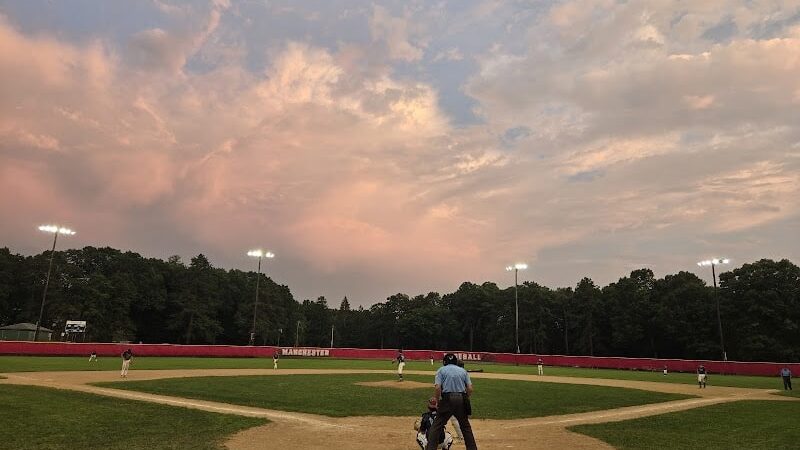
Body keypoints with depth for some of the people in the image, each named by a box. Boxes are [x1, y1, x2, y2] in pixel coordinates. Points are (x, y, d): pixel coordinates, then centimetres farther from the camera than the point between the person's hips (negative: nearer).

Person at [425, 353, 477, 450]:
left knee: (437, 425, 3)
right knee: (465, 426, 17)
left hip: (447, 399, -3)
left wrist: (437, 401, 4)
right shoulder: (463, 371, 17)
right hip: (462, 398, 3)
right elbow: (470, 388, 6)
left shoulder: (441, 370, 8)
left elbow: (437, 387, -6)